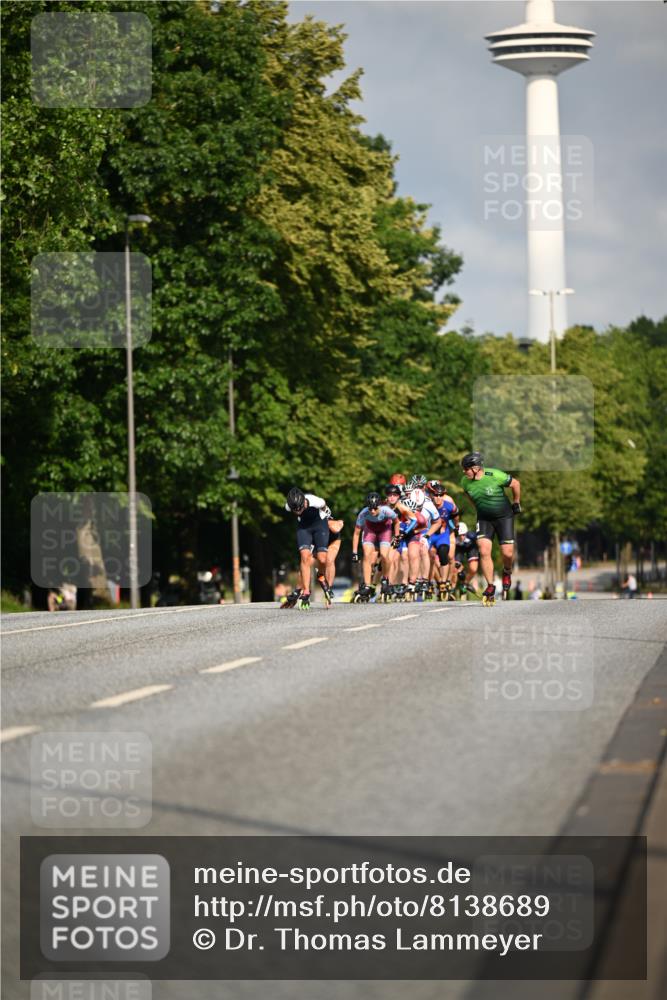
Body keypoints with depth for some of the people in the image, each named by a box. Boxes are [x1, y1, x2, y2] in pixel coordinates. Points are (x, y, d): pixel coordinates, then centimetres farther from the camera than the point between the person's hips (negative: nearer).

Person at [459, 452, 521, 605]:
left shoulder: (495, 476, -24)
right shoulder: (465, 481, -10)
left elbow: (515, 484, -8)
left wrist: (516, 503, 3)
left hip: (504, 516, -3)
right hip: (484, 518, 3)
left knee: (507, 553, -6)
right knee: (484, 551, -13)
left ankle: (507, 573, 28)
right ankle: (490, 586, -4)